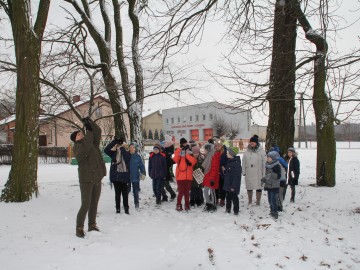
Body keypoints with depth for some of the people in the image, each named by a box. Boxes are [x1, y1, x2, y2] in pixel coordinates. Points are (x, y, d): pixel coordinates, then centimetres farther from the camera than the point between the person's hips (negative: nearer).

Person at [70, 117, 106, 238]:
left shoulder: (93, 143, 12)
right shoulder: (77, 147, -6)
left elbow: (98, 131, 5)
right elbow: (86, 147, -27)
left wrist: (89, 121, -4)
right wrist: (89, 131, -18)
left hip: (97, 178, 6)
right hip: (86, 179, -6)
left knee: (94, 204, 13)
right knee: (86, 205, -8)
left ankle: (92, 225, 25)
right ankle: (79, 228, 3)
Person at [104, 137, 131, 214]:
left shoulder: (127, 153, 1)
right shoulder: (114, 153, 5)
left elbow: (127, 157, -22)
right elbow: (106, 150, -9)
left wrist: (122, 147, -21)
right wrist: (114, 141, -16)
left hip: (124, 177, -1)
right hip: (115, 177, 1)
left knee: (125, 194, 5)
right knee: (117, 194, 10)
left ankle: (126, 208, 13)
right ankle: (117, 208, 18)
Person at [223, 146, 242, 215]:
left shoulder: (236, 163, -20)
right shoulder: (229, 161, 9)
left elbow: (236, 176, -21)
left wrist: (233, 186, -22)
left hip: (233, 185, -9)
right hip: (228, 184, 9)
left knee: (234, 197, 2)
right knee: (228, 197, 17)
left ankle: (236, 211, 13)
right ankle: (228, 209, 30)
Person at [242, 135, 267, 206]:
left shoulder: (261, 151, -4)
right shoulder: (247, 151, 5)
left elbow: (264, 162, -5)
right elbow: (243, 162, 8)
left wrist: (264, 173, -8)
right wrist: (244, 171, 2)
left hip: (258, 174, -3)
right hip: (248, 173, 3)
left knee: (258, 187, 5)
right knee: (249, 187, 10)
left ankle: (258, 201, 17)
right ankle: (250, 201, 24)